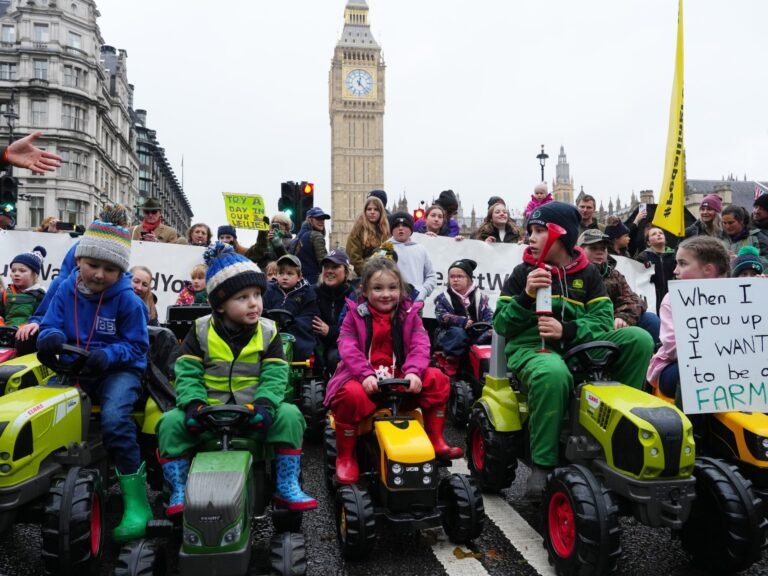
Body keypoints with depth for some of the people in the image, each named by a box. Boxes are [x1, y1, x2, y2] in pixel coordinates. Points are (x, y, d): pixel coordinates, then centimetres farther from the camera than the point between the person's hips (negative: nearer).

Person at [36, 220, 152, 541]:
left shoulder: (128, 301, -9)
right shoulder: (66, 291, 3)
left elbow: (136, 346, -8)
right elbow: (50, 327, 1)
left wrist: (108, 355, -26)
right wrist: (52, 338, -23)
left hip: (119, 369, -5)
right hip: (74, 368, 5)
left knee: (114, 417, -31)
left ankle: (136, 502, -24)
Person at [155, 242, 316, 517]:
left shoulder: (268, 332, 0)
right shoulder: (201, 331, 0)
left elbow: (275, 376, -7)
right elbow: (186, 373, -4)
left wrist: (264, 403, -26)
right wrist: (193, 404, -22)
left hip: (252, 413, 0)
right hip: (209, 412, 0)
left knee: (289, 416, -24)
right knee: (170, 423, -23)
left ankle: (286, 486, -9)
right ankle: (179, 490, -6)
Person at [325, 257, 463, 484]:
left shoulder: (409, 314, 7)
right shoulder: (355, 314, 1)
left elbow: (420, 345, -6)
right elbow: (348, 348, -11)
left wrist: (413, 372, -26)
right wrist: (366, 375, -27)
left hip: (400, 380, 3)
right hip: (364, 379, -3)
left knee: (437, 379, -16)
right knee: (351, 394, -35)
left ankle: (435, 440, -2)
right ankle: (345, 456, -12)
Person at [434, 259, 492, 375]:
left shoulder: (479, 297, 9)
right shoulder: (443, 298, 4)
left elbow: (489, 315, 2)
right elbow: (442, 316, -11)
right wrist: (463, 321, -22)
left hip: (475, 333, 2)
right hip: (451, 333, -2)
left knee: (491, 335, -26)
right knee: (458, 333, -37)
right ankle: (451, 366, -25)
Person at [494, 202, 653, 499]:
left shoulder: (587, 273, 12)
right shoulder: (523, 272, 6)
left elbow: (603, 321, 1)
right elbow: (501, 324, 1)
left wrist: (567, 330, -18)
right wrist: (527, 295, -15)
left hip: (579, 347, 4)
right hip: (532, 347, -3)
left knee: (639, 339, -15)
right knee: (552, 373, -40)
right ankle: (542, 464, -25)